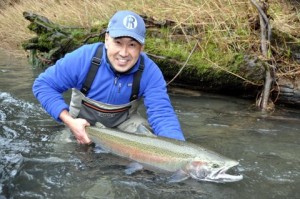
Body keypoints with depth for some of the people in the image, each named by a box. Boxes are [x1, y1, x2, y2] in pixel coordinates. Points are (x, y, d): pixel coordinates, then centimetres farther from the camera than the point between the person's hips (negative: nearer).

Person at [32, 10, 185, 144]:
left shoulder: (150, 72, -27)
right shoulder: (83, 58, -29)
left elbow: (162, 113, -33)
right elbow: (43, 85, -20)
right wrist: (69, 121, -33)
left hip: (123, 121, 0)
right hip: (83, 122, 0)